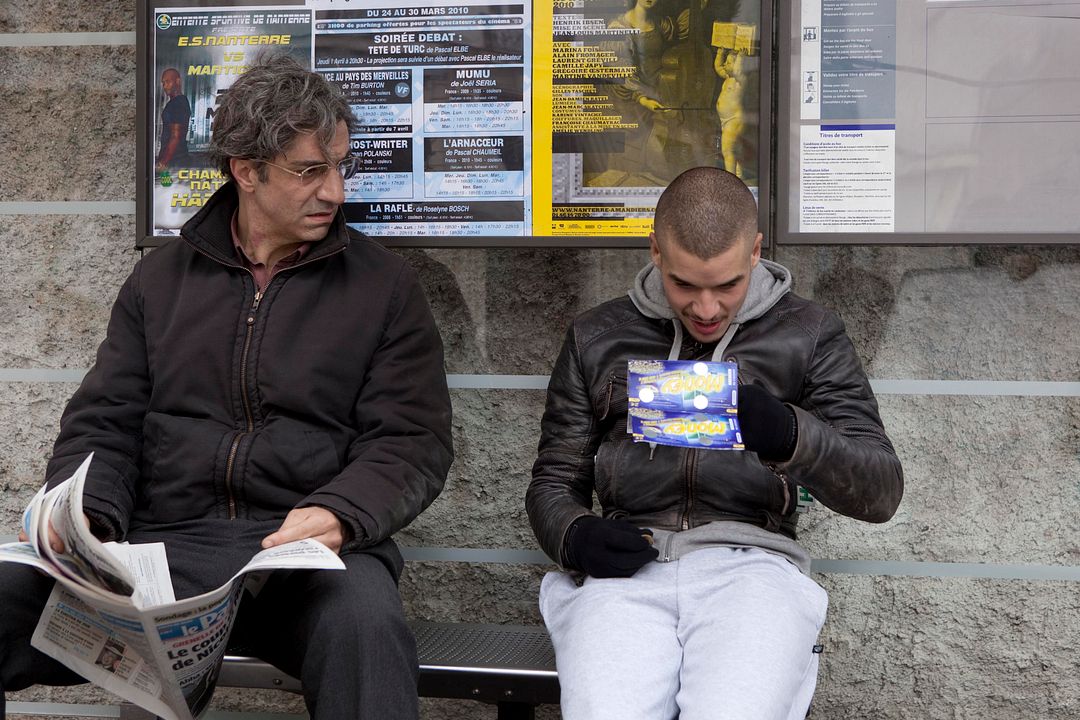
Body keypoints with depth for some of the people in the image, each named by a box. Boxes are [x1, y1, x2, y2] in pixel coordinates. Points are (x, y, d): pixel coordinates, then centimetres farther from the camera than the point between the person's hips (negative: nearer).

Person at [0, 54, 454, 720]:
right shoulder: (161, 279, 17)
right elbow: (103, 425, 14)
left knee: (366, 624, -38)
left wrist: (340, 514, -19)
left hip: (310, 558, -2)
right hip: (161, 543, 2)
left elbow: (413, 441, 2)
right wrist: (86, 517, -8)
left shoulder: (385, 285, 9)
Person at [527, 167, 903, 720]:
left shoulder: (808, 334, 13)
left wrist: (791, 434, -17)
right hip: (627, 569, 2)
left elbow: (881, 490, 5)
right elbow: (553, 483, 22)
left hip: (752, 562, -1)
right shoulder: (597, 337, 18)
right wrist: (575, 538, -3)